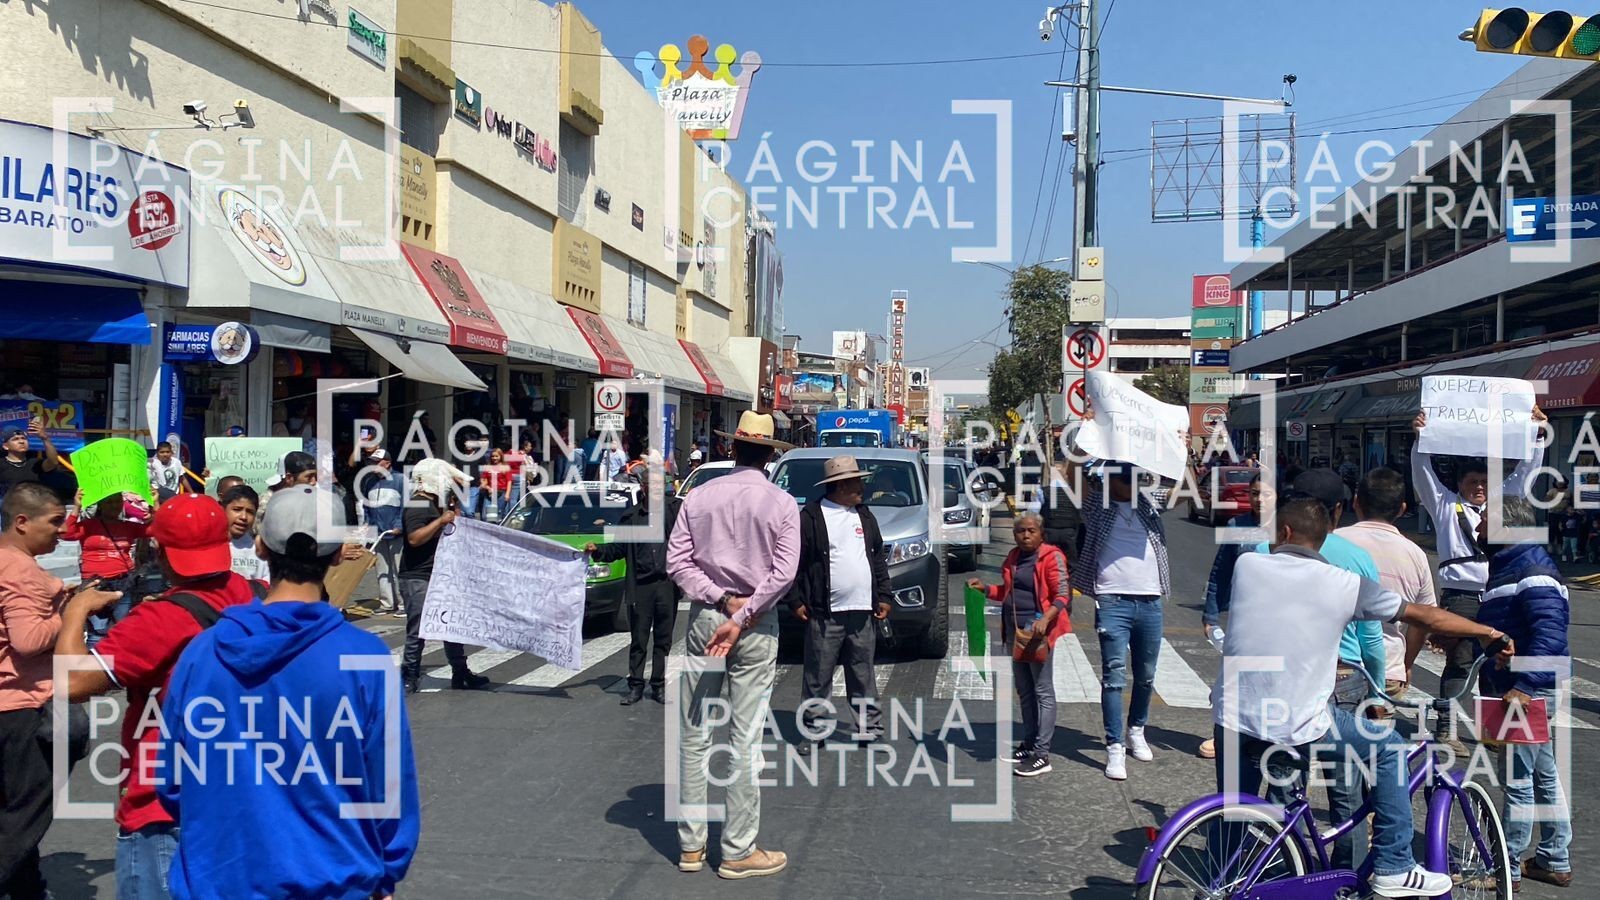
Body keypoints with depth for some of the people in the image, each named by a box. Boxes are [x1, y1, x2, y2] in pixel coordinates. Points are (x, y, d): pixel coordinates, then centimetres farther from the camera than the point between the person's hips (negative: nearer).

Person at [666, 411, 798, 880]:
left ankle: (691, 844, 18)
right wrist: (740, 616, -12)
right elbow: (784, 572, -13)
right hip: (756, 627, -2)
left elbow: (677, 561, -3)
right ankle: (738, 851, 8)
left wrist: (721, 600, -6)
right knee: (746, 741, 2)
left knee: (695, 736, 10)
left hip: (704, 618, 2)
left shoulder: (698, 496, 2)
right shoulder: (781, 503, -4)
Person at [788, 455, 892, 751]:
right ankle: (813, 730, 10)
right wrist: (796, 601, -7)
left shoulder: (865, 515, 15)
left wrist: (883, 597, 12)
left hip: (863, 612, 5)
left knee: (863, 675, 12)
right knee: (818, 678, 1)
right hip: (825, 614, -5)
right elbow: (795, 563, -4)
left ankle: (871, 726, 20)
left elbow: (879, 558, 18)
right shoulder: (811, 517, -5)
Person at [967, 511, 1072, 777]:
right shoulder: (1014, 557, 14)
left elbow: (1062, 596, -15)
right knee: (1024, 691, 15)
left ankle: (1042, 755, -3)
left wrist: (1045, 619, -30)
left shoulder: (1051, 556, -10)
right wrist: (985, 588, 10)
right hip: (1015, 630, 8)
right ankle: (1029, 743, 26)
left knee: (1043, 691, -4)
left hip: (1037, 630, -8)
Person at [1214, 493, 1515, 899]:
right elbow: (1426, 617, 8)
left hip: (1231, 718, 3)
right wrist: (1488, 632, 24)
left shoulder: (1246, 565, 3)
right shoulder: (1343, 584, -2)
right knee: (1389, 748, 20)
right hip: (1297, 728, -3)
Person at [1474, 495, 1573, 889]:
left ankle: (1508, 869, 7)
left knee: (1518, 782, -2)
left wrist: (1522, 686, -33)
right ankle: (1554, 861, 29)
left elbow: (1550, 636, -28)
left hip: (1529, 693, -11)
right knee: (1544, 776, 18)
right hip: (1520, 688, 11)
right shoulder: (1509, 565, 14)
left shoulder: (1534, 573, -19)